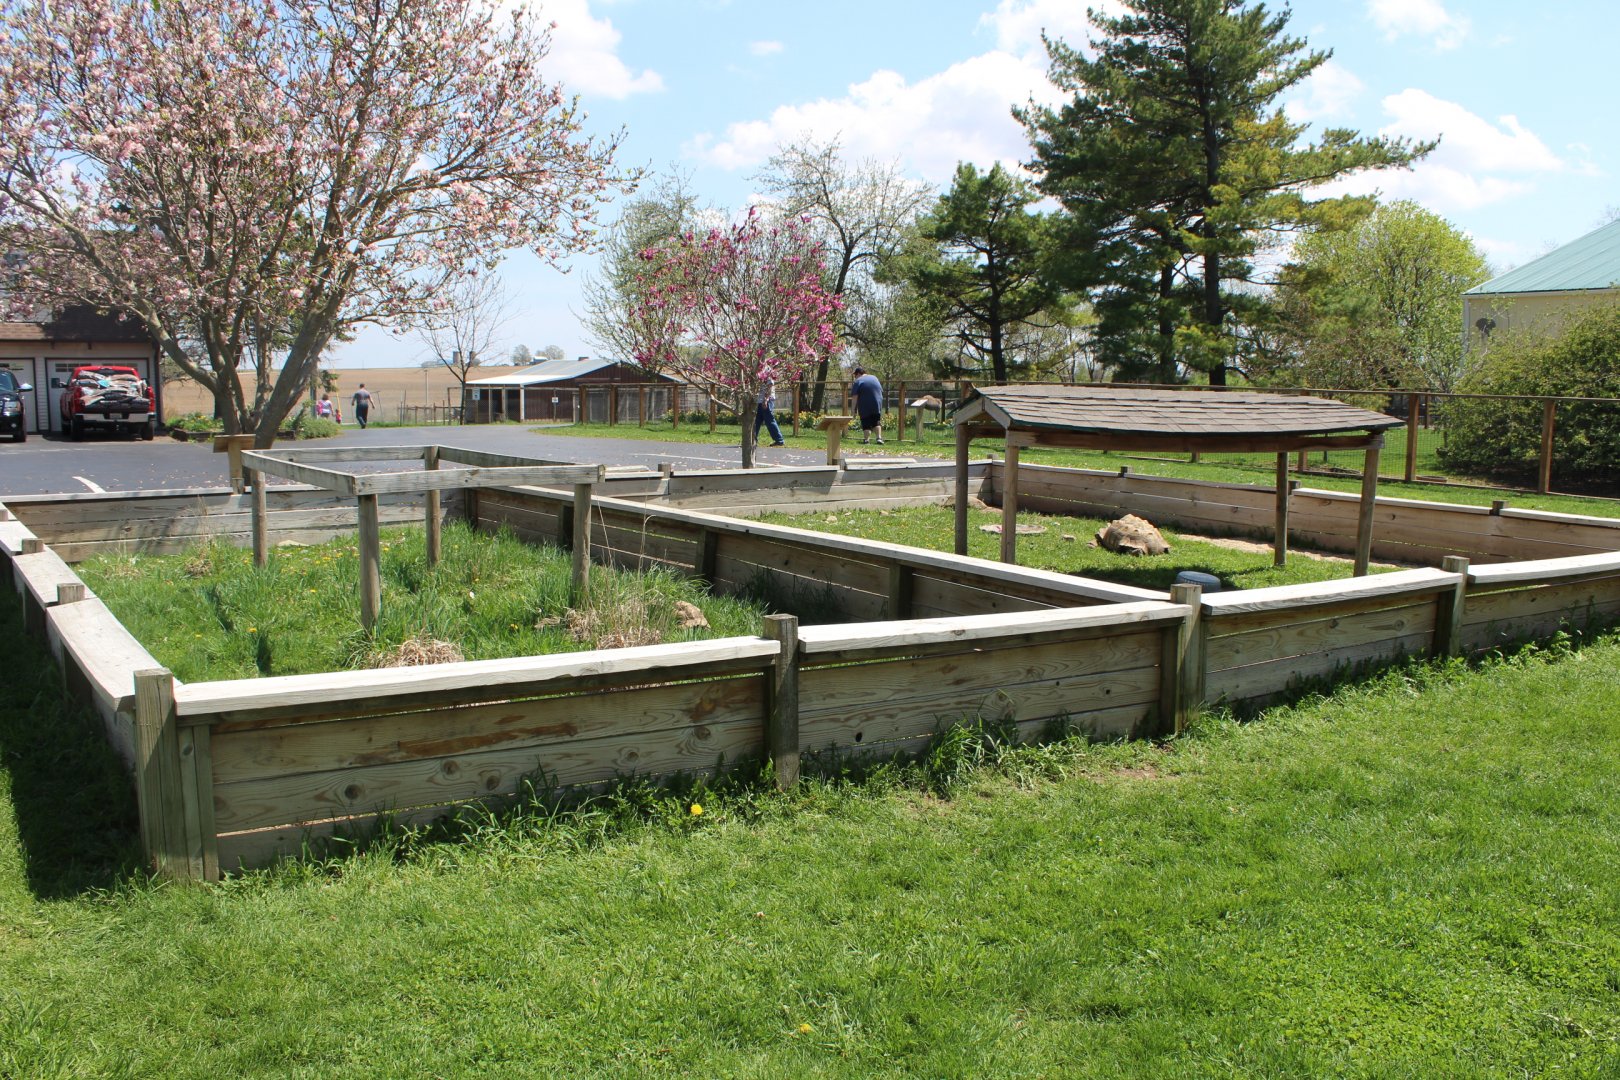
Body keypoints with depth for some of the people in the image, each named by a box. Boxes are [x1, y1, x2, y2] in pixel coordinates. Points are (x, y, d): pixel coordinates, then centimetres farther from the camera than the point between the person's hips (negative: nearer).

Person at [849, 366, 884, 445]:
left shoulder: (858, 381, -4)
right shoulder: (874, 378, 14)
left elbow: (854, 396, -12)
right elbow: (881, 391, 18)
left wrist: (855, 409, -9)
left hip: (865, 407, -4)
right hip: (877, 405, 4)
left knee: (866, 424, 2)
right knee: (876, 422, 12)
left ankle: (866, 439, -6)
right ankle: (879, 437, -3)